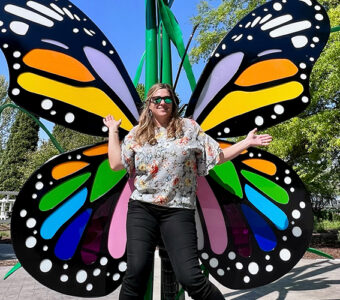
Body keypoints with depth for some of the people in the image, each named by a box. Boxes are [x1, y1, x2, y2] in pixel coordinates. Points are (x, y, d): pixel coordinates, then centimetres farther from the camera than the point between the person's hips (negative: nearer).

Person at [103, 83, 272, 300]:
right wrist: (113, 131, 13)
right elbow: (116, 164, 6)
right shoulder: (137, 133, 12)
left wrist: (247, 143, 6)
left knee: (190, 277, -8)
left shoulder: (189, 127, 7)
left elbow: (218, 157, 9)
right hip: (142, 208, 2)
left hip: (178, 209, -1)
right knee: (137, 271, -8)